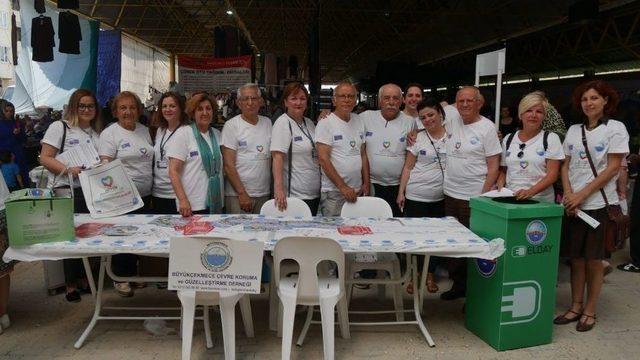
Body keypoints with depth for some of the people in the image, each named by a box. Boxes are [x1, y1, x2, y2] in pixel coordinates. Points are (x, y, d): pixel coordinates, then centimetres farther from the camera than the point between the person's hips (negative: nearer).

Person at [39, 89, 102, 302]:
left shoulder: (96, 133, 16)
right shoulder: (59, 127, 1)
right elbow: (45, 158, -5)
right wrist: (67, 169, -20)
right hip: (65, 191, -4)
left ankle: (83, 278, 21)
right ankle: (71, 285, 11)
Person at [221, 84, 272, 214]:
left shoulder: (267, 123, 10)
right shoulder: (231, 125, -5)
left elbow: (272, 157, 11)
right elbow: (228, 165, -10)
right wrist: (242, 193, -13)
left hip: (264, 193, 4)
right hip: (237, 194, -4)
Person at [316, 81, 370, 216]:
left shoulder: (359, 121, 12)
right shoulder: (325, 123, -8)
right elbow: (323, 159, -15)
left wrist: (366, 183, 7)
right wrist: (343, 187, -18)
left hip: (357, 191, 6)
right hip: (333, 192, -6)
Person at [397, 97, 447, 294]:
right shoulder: (417, 138, -1)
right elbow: (408, 167, 0)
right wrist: (401, 192, -3)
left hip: (441, 197, 2)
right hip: (416, 196, -1)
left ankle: (430, 274, 26)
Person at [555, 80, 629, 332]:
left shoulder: (616, 128, -2)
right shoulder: (573, 130, 10)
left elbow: (612, 168, -8)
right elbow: (565, 166, 10)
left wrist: (582, 195, -13)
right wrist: (568, 194, -6)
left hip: (599, 203, -4)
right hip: (573, 204, 4)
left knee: (594, 260, 4)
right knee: (576, 258, 8)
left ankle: (589, 311, 17)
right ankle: (575, 307, 20)